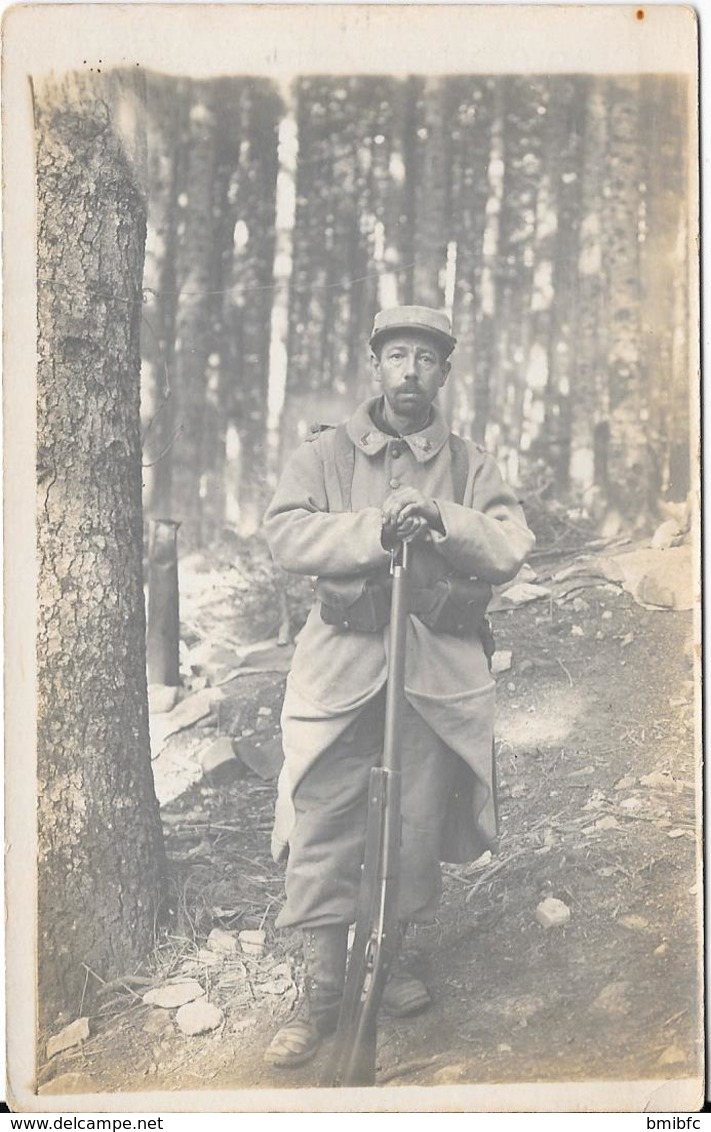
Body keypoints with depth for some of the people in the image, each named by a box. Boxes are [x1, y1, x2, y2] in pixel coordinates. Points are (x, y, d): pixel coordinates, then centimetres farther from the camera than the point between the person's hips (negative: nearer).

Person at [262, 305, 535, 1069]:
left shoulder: (469, 464, 10)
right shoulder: (325, 454, 6)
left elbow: (510, 550, -1)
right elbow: (286, 533, -8)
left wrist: (442, 519, -18)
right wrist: (373, 528, -21)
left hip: (439, 665, 2)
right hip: (344, 660, -1)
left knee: (418, 824, 8)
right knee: (323, 826, -4)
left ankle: (391, 958, 28)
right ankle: (321, 991, 7)